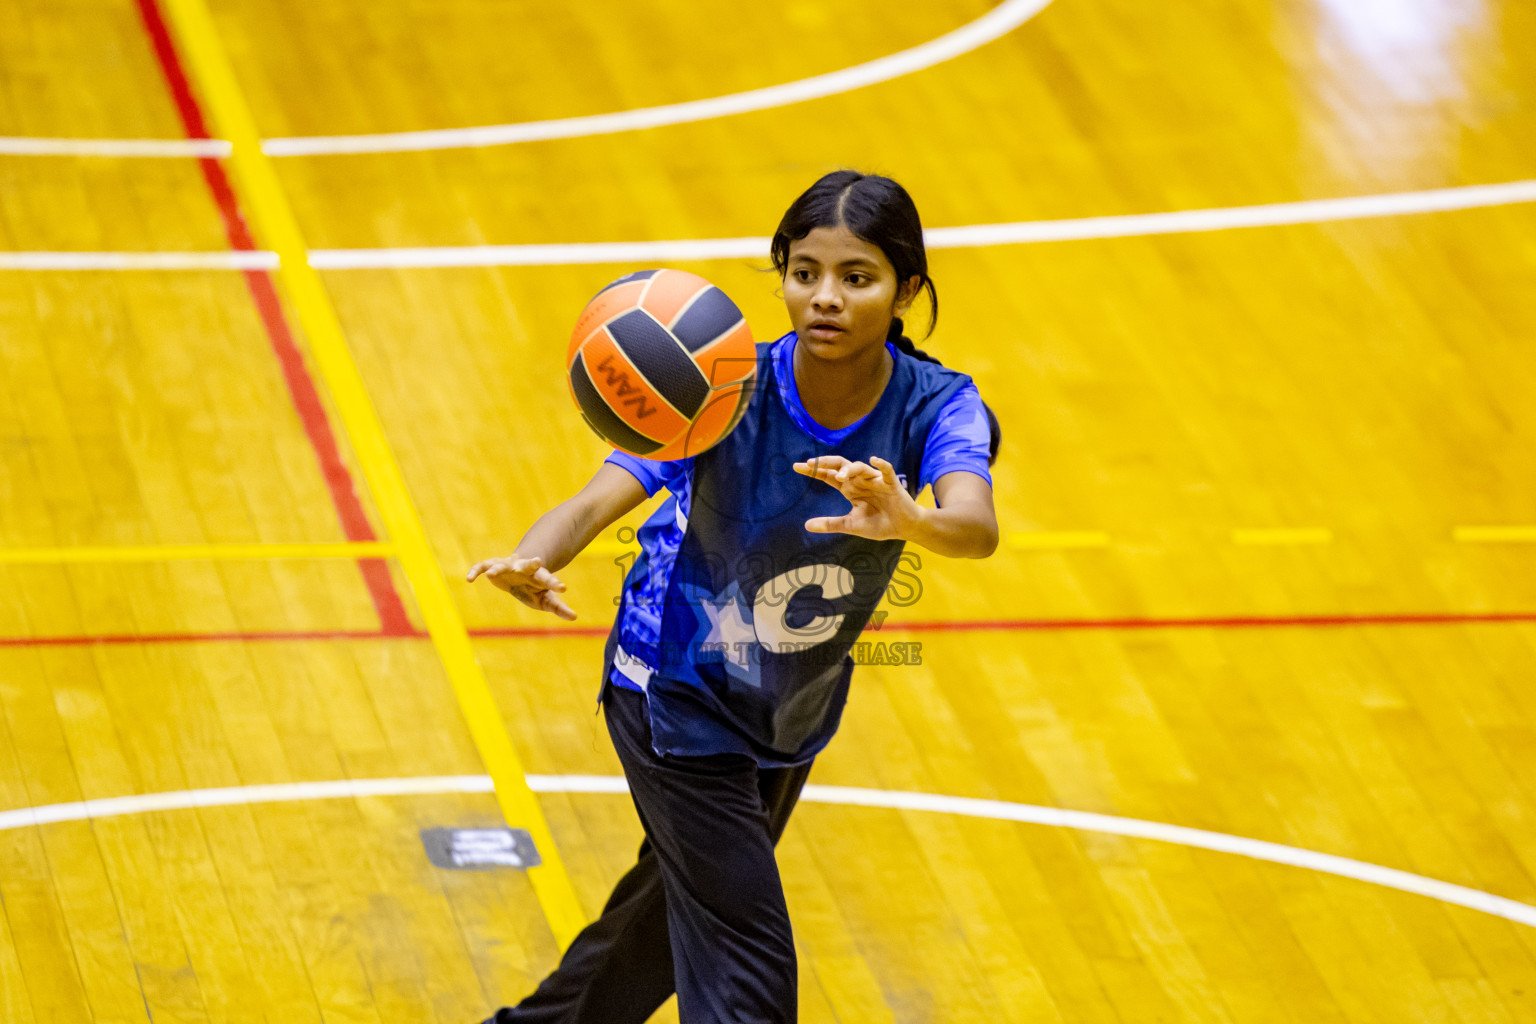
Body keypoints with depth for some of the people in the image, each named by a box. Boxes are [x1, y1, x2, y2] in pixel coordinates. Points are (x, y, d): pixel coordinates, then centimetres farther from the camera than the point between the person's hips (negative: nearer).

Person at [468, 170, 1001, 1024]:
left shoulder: (936, 407, -23)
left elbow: (978, 527, -42)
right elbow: (595, 504, -36)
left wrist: (909, 521, -67)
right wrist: (533, 564, -59)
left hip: (796, 708, 5)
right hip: (680, 689, -5)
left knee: (685, 901, 27)